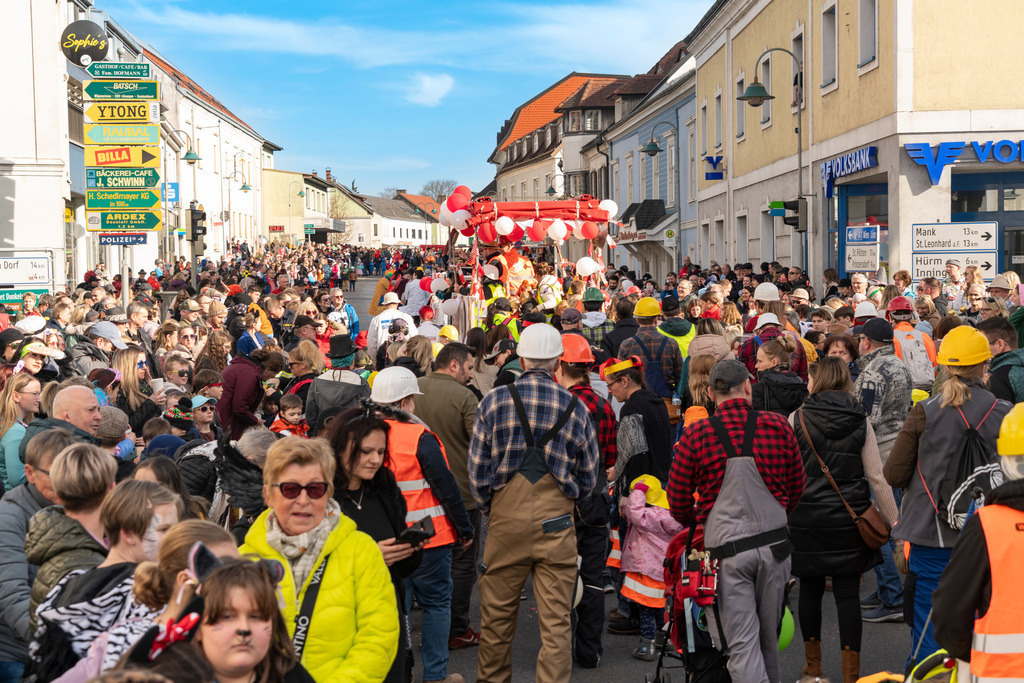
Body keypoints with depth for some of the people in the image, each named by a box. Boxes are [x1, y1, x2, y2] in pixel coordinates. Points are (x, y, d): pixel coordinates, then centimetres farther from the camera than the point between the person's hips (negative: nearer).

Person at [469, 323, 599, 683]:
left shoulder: (494, 401, -2)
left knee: (497, 614, 14)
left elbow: (477, 470, 1)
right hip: (557, 522, -1)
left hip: (505, 521, 1)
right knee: (556, 620, 5)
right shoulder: (575, 407, -1)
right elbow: (588, 477, 7)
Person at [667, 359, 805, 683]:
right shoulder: (779, 426, -1)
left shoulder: (696, 435, -7)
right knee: (768, 636, 20)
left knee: (741, 643, 1)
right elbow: (797, 488, 11)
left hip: (726, 546, -3)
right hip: (774, 542, 3)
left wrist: (695, 523, 23)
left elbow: (677, 499, 1)